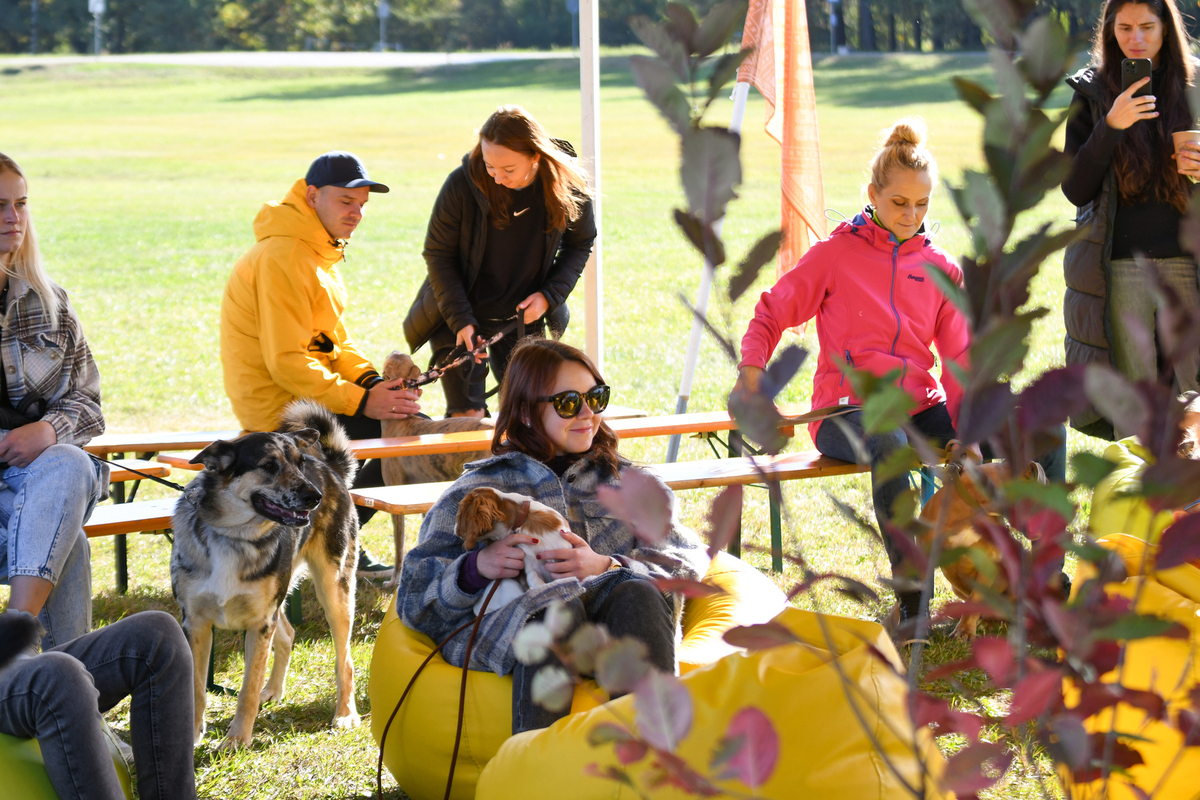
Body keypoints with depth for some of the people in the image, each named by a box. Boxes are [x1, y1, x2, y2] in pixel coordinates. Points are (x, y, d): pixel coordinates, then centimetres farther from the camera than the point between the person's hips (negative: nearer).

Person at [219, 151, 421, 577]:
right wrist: (361, 400, -25)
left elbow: (334, 341, 16)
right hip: (283, 411, -10)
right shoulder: (283, 258, -19)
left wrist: (371, 381, -2)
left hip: (310, 394, 10)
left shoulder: (320, 251, 14)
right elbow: (287, 362, -24)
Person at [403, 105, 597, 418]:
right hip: (459, 314, -2)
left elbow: (580, 243, 2)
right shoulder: (462, 184, -23)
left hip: (525, 317, 2)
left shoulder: (570, 187, -17)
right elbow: (438, 254, -11)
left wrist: (549, 296, -12)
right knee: (467, 417, -6)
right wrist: (460, 319, -18)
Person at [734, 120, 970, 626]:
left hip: (920, 409, 4)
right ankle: (910, 606, -42)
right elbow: (772, 313, 7)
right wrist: (750, 370, -12)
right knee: (888, 445, -43)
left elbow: (961, 357, 8)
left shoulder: (941, 268, 14)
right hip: (845, 410, -4)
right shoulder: (837, 253, 4)